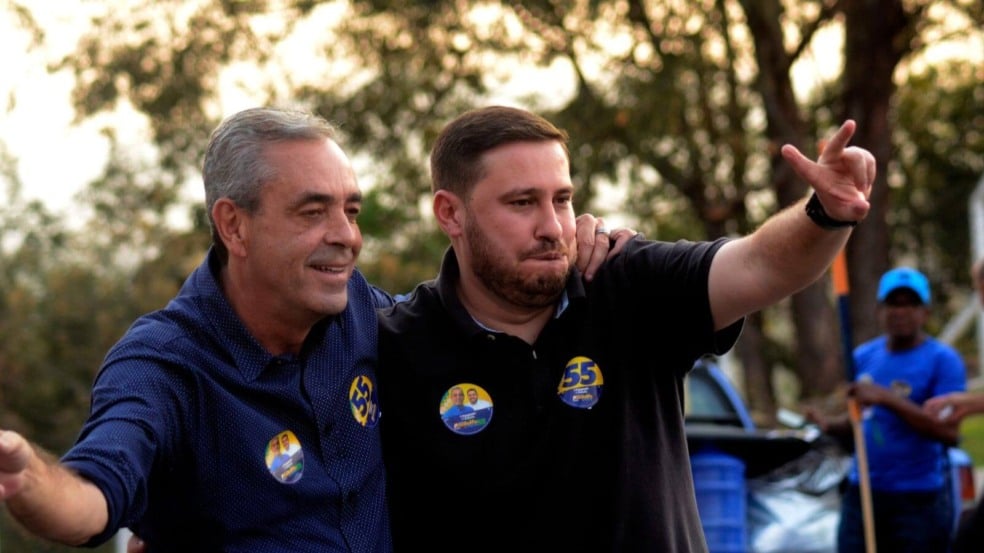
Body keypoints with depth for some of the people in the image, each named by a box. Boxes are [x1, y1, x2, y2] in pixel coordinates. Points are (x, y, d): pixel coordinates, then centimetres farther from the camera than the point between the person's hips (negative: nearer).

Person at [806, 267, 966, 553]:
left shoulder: (943, 360, -6)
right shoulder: (864, 355, 12)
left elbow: (950, 432, -17)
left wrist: (887, 398, -23)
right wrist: (831, 424, -1)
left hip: (918, 500, -5)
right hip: (862, 494, 5)